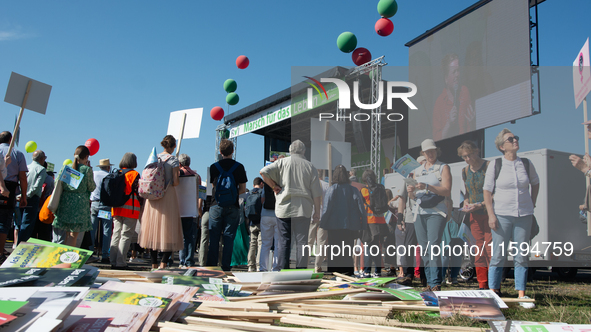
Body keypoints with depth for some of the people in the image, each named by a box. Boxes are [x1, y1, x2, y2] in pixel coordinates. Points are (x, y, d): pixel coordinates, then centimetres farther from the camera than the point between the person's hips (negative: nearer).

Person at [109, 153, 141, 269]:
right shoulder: (134, 174, -6)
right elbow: (137, 191, -11)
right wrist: (141, 204, 1)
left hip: (116, 208, 6)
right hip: (130, 209, -6)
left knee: (116, 234, 10)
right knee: (126, 235, -3)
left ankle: (113, 261, 11)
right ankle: (120, 262, -5)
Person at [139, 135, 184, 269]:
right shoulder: (173, 160, -5)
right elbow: (176, 182, -11)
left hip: (153, 196, 5)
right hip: (168, 195, -5)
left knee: (153, 228, 11)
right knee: (169, 230, 1)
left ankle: (154, 264, 14)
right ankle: (163, 263, -11)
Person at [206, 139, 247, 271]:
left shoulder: (214, 167, 3)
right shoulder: (239, 166, -1)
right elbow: (243, 189, -1)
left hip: (216, 206, 1)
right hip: (232, 207, -1)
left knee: (214, 238, 6)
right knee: (229, 238, 3)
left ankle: (211, 266, 8)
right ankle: (226, 267, 2)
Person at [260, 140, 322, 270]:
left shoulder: (282, 162, 4)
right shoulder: (310, 166, 5)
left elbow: (264, 172, -9)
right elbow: (316, 193, 4)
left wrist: (274, 186, 3)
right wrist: (317, 212, 9)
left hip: (284, 207, 0)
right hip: (303, 209, 0)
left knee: (284, 241, 6)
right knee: (301, 241, 2)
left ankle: (283, 269, 6)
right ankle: (301, 269, -2)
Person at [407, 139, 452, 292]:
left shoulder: (443, 168, 4)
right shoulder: (417, 170, 18)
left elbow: (447, 191, -9)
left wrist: (427, 187, -21)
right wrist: (411, 191, -6)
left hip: (436, 212, -5)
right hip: (420, 212, 5)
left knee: (433, 247, -16)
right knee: (424, 249, 3)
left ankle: (436, 284, -16)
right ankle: (429, 282, 10)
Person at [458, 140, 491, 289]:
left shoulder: (489, 167, -8)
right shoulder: (465, 171, 12)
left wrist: (481, 204, -18)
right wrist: (466, 204, 4)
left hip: (489, 213, -6)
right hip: (474, 215, 6)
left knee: (490, 248, -9)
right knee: (478, 249, 6)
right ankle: (483, 285, 12)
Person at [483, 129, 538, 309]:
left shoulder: (526, 164, 5)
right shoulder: (495, 165, -2)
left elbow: (535, 183, 22)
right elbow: (487, 191, -1)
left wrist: (532, 205, 15)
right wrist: (491, 215, -9)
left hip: (524, 215, 3)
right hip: (502, 215, -3)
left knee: (521, 256, 5)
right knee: (498, 255, -1)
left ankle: (522, 296, 10)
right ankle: (493, 294, 7)